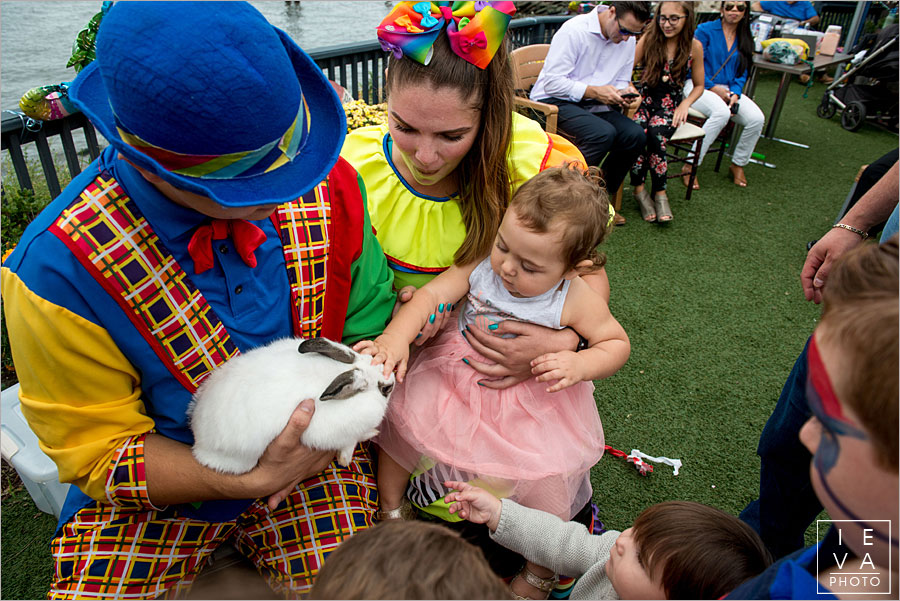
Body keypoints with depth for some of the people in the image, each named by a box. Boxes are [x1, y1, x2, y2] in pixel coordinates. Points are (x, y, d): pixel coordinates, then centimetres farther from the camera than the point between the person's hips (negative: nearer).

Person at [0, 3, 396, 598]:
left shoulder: (327, 185, -17)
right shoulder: (56, 270, -24)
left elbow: (370, 323, -2)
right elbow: (98, 451, -12)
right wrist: (254, 480, -25)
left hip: (310, 458, 2)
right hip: (161, 481, -1)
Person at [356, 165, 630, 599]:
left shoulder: (576, 300, -16)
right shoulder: (481, 265, -13)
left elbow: (616, 342, -4)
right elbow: (433, 294, -16)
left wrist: (579, 364, -24)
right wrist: (395, 337, -33)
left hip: (531, 397, -2)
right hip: (454, 374, 3)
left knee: (546, 475, -11)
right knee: (402, 416, -6)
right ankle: (390, 509, 26)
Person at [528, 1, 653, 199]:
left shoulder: (628, 41, 7)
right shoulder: (574, 30, -14)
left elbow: (621, 81, 18)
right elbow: (552, 83, -18)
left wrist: (624, 93, -7)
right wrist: (594, 92, -24)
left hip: (592, 105, 7)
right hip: (554, 101, -7)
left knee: (635, 134, -17)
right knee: (604, 133, -32)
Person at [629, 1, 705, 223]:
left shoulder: (694, 47, 2)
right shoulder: (648, 39, 0)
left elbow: (699, 85, 12)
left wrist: (685, 104, -7)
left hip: (670, 104, 0)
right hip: (643, 99, 0)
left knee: (657, 136, -33)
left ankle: (660, 193, -18)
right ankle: (639, 189, -18)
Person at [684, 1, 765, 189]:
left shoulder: (745, 39, 14)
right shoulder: (705, 30, -1)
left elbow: (742, 73, 12)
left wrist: (735, 94, -8)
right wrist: (714, 88, -13)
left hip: (729, 89, 5)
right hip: (699, 85, -5)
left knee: (757, 118, -21)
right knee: (721, 112, -38)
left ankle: (738, 164, 1)